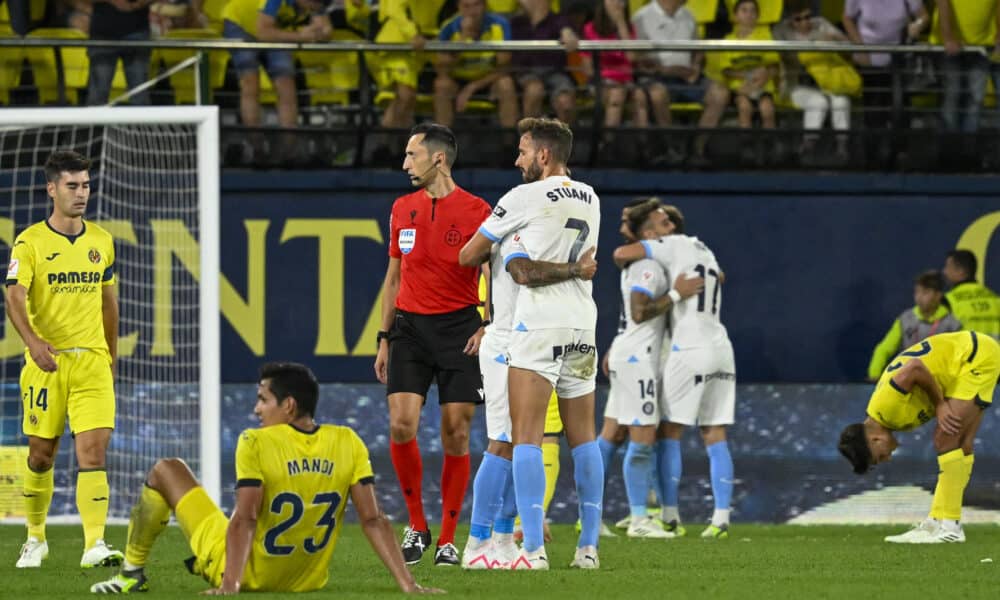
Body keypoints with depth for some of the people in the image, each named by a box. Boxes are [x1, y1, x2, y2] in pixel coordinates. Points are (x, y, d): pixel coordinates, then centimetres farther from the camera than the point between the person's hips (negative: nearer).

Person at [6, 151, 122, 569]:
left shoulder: (101, 241, 10)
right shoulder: (29, 243, -4)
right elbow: (15, 299, -14)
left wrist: (111, 357, 20)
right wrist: (33, 341, -31)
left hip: (92, 361, 2)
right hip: (46, 361, -2)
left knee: (94, 450, -11)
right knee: (41, 454, 7)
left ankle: (94, 545, -18)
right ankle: (36, 538, 26)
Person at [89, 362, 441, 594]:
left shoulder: (256, 444, -21)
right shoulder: (348, 444, -10)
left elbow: (245, 519, -27)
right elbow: (373, 520, -13)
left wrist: (230, 584, -31)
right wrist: (407, 585, -12)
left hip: (249, 573, -5)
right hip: (308, 581, 5)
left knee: (165, 471, 12)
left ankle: (133, 573, 24)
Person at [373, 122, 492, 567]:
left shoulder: (476, 212, -4)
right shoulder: (402, 209, 10)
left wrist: (487, 327, -15)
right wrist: (384, 339, 15)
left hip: (459, 329, -3)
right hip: (410, 326, 3)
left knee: (455, 436, -3)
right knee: (401, 425, -11)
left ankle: (447, 540, 6)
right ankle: (416, 526, 4)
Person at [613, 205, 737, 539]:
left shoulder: (674, 246, -2)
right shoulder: (706, 252, 21)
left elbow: (621, 254, -10)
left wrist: (625, 267, 13)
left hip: (690, 349, -7)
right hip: (721, 347, 7)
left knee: (670, 433, 2)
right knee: (715, 439, 4)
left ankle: (670, 515, 1)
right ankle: (721, 519, -4)